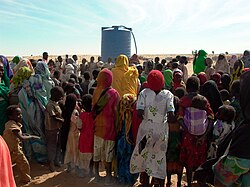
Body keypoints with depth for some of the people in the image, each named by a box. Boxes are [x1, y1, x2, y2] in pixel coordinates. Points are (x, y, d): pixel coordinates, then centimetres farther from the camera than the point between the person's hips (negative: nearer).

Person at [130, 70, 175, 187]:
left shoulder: (144, 93, -7)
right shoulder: (168, 94, -5)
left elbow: (139, 113, -16)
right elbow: (171, 116, -13)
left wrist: (146, 118, 3)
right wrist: (164, 120, 7)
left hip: (146, 129, 0)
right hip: (162, 130, 1)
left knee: (144, 158, 16)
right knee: (160, 159, 15)